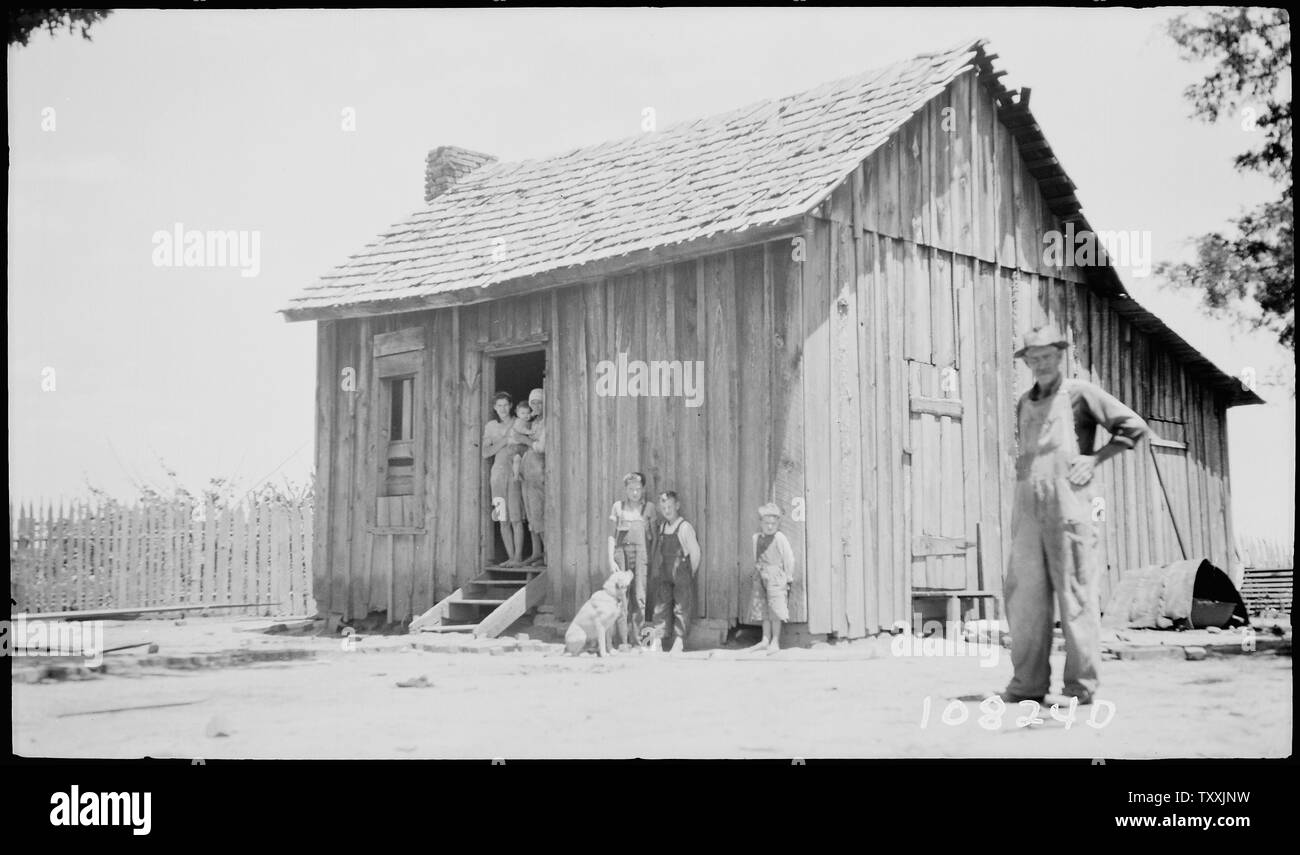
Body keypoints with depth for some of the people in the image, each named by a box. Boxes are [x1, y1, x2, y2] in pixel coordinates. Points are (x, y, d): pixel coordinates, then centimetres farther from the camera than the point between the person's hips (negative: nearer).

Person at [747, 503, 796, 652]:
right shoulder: (756, 538, 9)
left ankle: (775, 641, 2)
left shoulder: (780, 538, -8)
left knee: (775, 611, -5)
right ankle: (765, 640, 16)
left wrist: (789, 577, -4)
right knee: (763, 610, 9)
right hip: (761, 578, 6)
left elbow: (789, 558, -5)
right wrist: (756, 575, 15)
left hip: (775, 577, -6)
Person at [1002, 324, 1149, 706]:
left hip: (1068, 504, -5)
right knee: (1023, 593, 2)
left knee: (1075, 595, -4)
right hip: (1027, 505, 6)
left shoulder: (1080, 393, 3)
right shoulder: (1024, 403, 20)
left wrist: (1095, 459, -2)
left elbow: (1133, 426, 3)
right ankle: (1028, 682, 7)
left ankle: (1081, 685, -1)